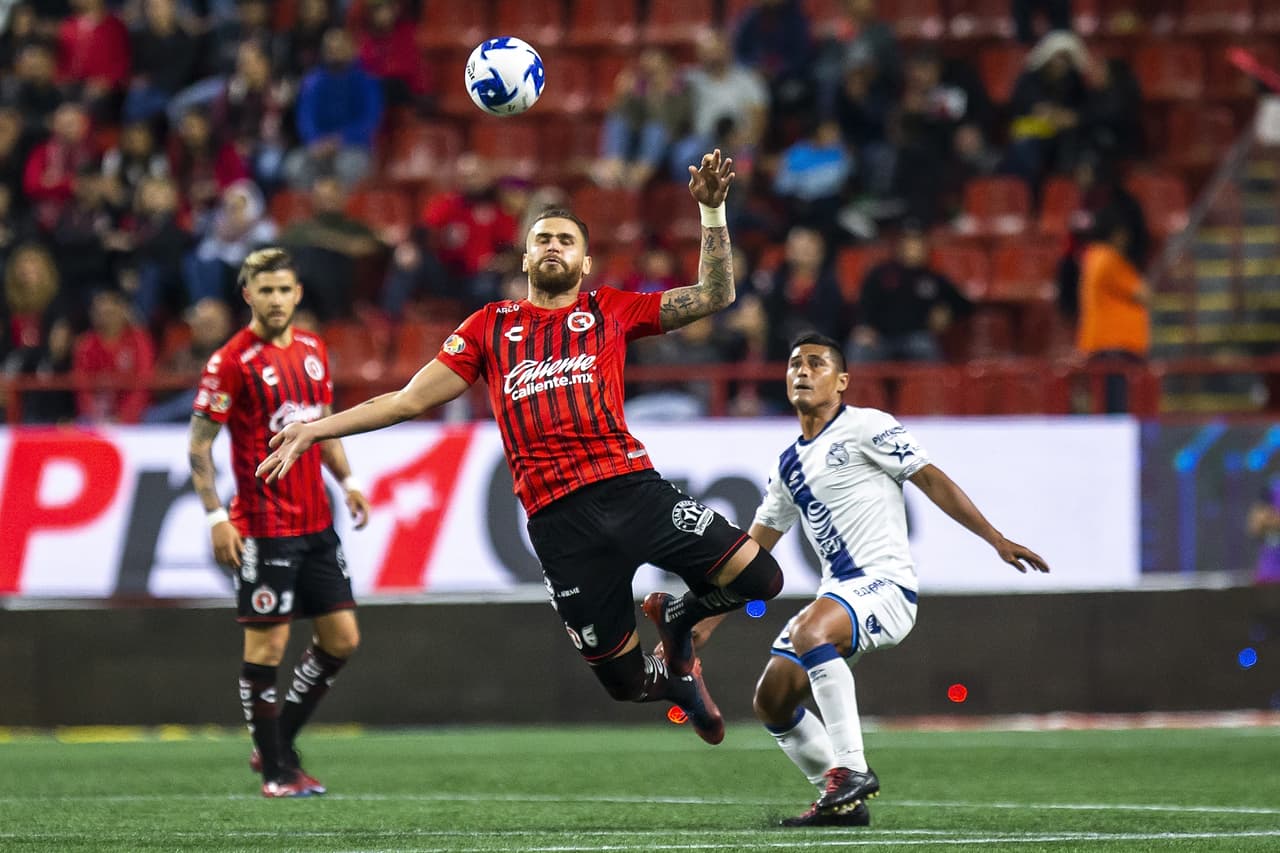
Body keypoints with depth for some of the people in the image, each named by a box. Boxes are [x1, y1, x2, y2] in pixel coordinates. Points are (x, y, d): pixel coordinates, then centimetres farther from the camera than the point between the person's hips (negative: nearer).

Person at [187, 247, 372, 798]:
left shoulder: (312, 350, 10)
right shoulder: (232, 361, -10)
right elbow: (199, 445, -9)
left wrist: (347, 480, 11)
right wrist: (216, 516, -16)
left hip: (316, 524, 7)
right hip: (263, 529, -7)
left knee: (342, 636, 7)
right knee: (267, 645, -3)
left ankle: (277, 744, 20)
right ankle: (277, 771, 6)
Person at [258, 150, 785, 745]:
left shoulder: (609, 312, 15)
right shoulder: (490, 327, 16)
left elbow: (714, 295, 10)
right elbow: (411, 400, 18)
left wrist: (712, 210, 0)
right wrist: (314, 430, 12)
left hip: (630, 488, 0)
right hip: (557, 518, 0)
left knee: (758, 577, -16)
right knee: (624, 678, -2)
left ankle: (675, 619, 17)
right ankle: (678, 679, 35)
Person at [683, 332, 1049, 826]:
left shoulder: (866, 427, -1)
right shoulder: (789, 465, 19)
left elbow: (932, 480, -5)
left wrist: (996, 539, -13)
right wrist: (706, 622, 20)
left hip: (884, 584, -8)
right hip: (839, 593, 8)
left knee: (808, 632, -35)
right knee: (771, 701, 0)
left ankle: (851, 771, -30)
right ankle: (842, 803, 9)